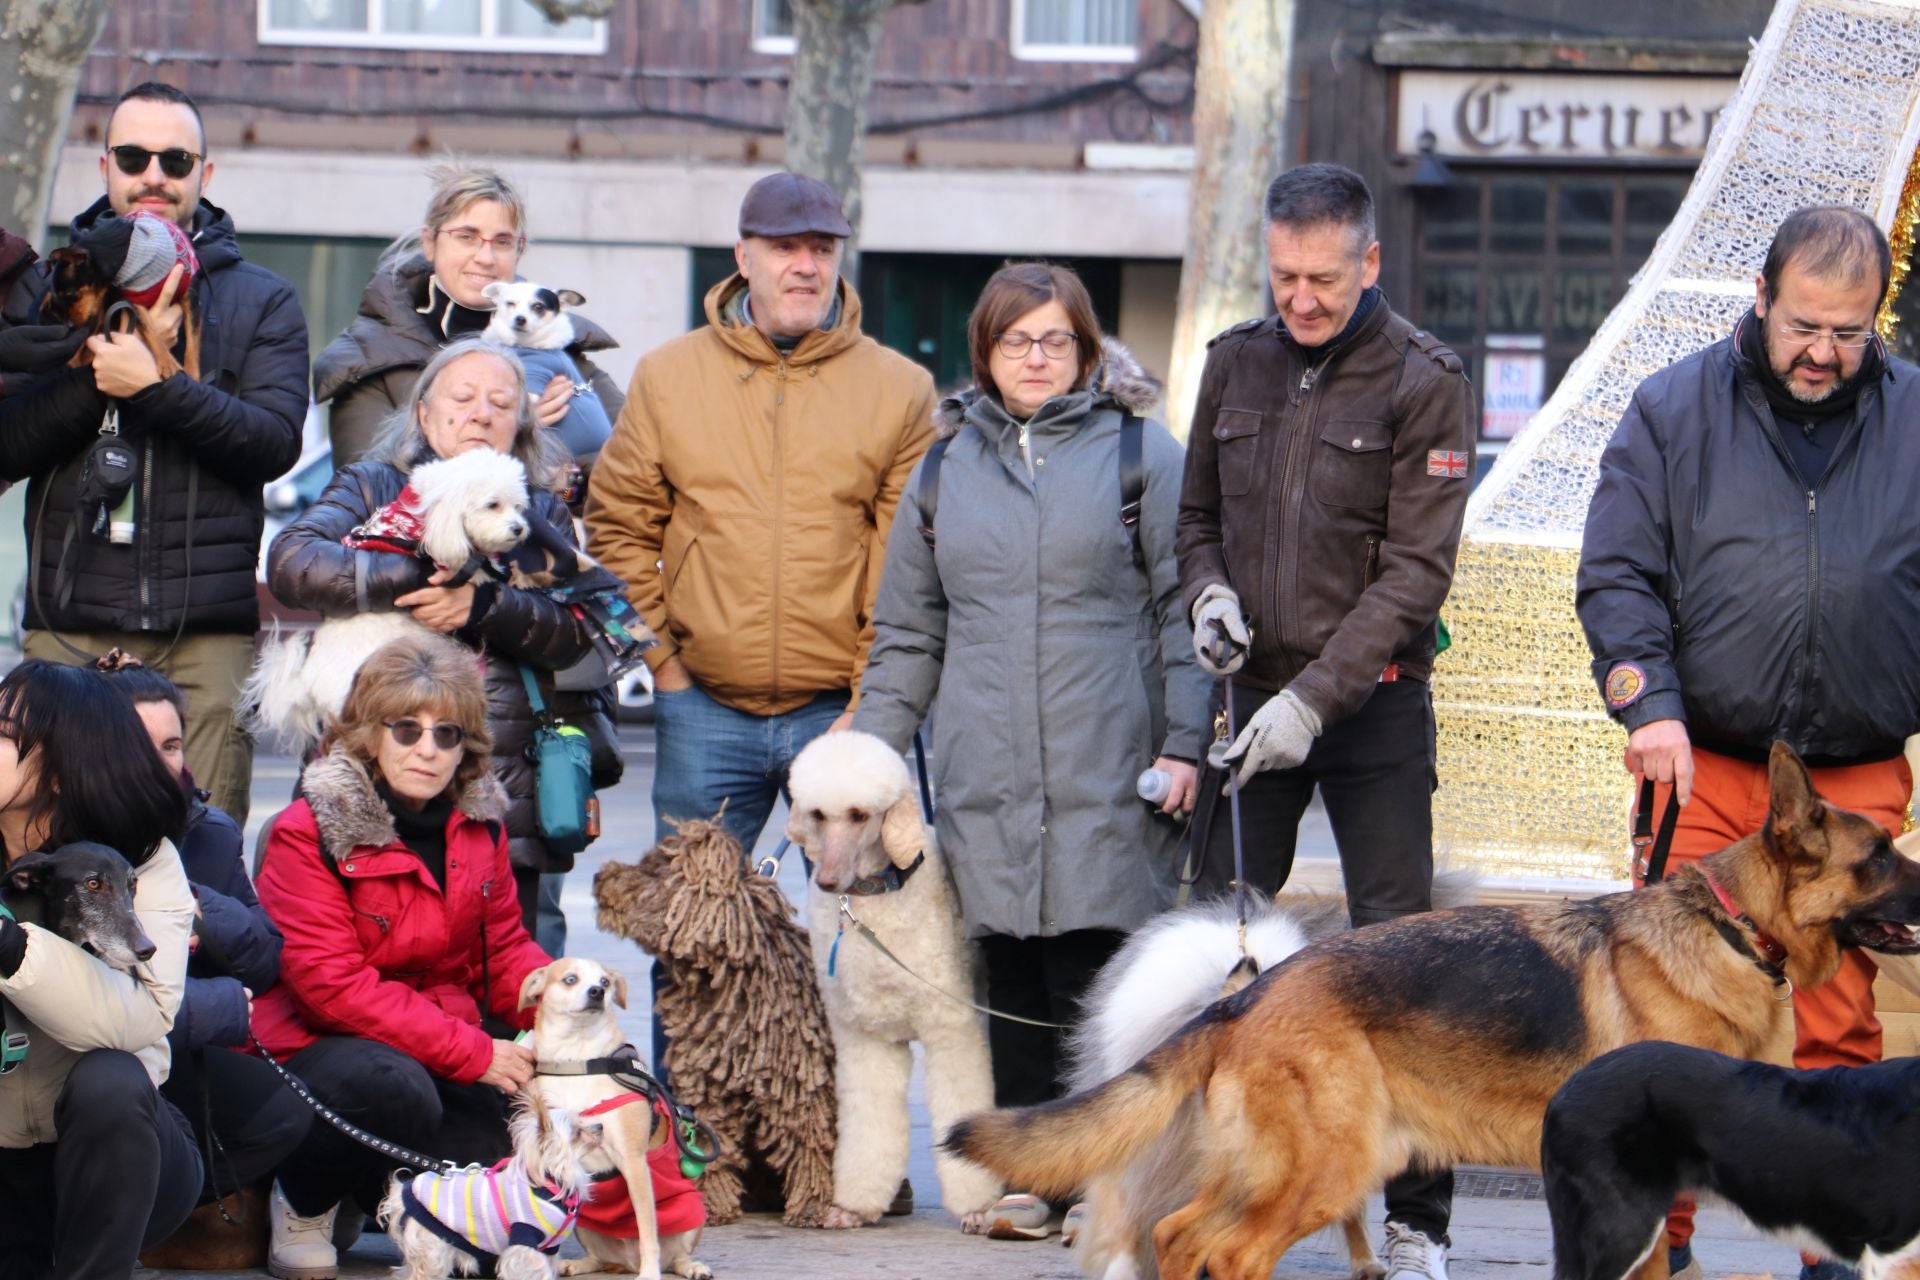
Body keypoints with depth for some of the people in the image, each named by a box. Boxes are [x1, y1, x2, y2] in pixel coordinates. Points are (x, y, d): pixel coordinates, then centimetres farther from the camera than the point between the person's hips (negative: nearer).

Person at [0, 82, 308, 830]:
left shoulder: (262, 302, 12)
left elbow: (275, 442, -4)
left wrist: (154, 384, -16)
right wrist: (106, 366, -12)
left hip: (208, 634, -1)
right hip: (72, 628, 1)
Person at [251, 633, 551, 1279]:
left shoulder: (478, 821, 5)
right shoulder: (307, 833, -15)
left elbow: (503, 948, 12)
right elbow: (332, 984, -21)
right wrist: (473, 1054, -25)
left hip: (456, 1042, 6)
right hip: (319, 1049, -6)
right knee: (392, 1088, -40)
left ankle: (378, 1191, 13)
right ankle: (301, 1203, -7)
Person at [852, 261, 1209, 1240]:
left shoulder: (1138, 452, 4)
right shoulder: (948, 467, 15)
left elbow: (1184, 607, 3)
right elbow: (907, 632, 20)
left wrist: (1183, 743, -5)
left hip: (1107, 779, -3)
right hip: (985, 781, 3)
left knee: (1092, 980, -7)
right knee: (1010, 979, 3)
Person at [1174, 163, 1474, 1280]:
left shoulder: (1424, 381, -7)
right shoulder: (1237, 363, 8)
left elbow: (1416, 569, -11)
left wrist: (1315, 698, -19)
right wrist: (1208, 590, -2)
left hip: (1373, 704, -4)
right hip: (1250, 690, 4)